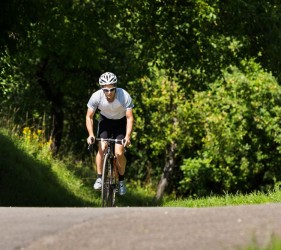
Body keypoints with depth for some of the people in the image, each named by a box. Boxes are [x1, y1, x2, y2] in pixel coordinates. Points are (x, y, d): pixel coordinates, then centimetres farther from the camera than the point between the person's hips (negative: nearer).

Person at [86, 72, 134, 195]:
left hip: (121, 122, -1)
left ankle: (121, 180, 10)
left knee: (119, 153, -12)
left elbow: (129, 118, -26)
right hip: (105, 120, 1)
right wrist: (91, 134, -31)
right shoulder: (96, 96, -28)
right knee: (102, 148, -19)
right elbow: (89, 117, -18)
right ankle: (99, 178, -5)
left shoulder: (125, 96, -32)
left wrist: (128, 136, -39)